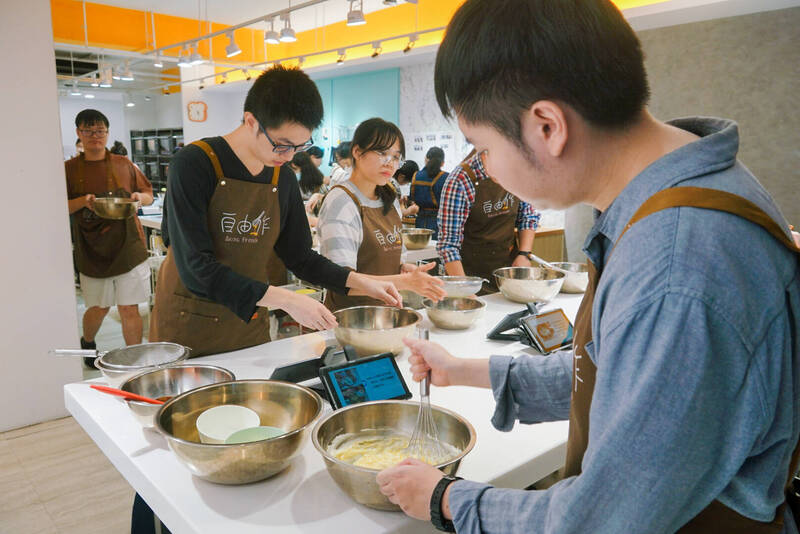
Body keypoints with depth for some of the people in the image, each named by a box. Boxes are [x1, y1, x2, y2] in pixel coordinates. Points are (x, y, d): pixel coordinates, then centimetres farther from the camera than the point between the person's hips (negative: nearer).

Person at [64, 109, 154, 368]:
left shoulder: (124, 164, 7)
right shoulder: (69, 169, 3)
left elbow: (149, 195, 14)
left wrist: (139, 197, -8)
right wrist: (83, 201, -17)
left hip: (128, 247, 0)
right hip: (91, 251, 0)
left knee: (129, 309, 0)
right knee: (98, 308, 13)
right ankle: (87, 344, 45)